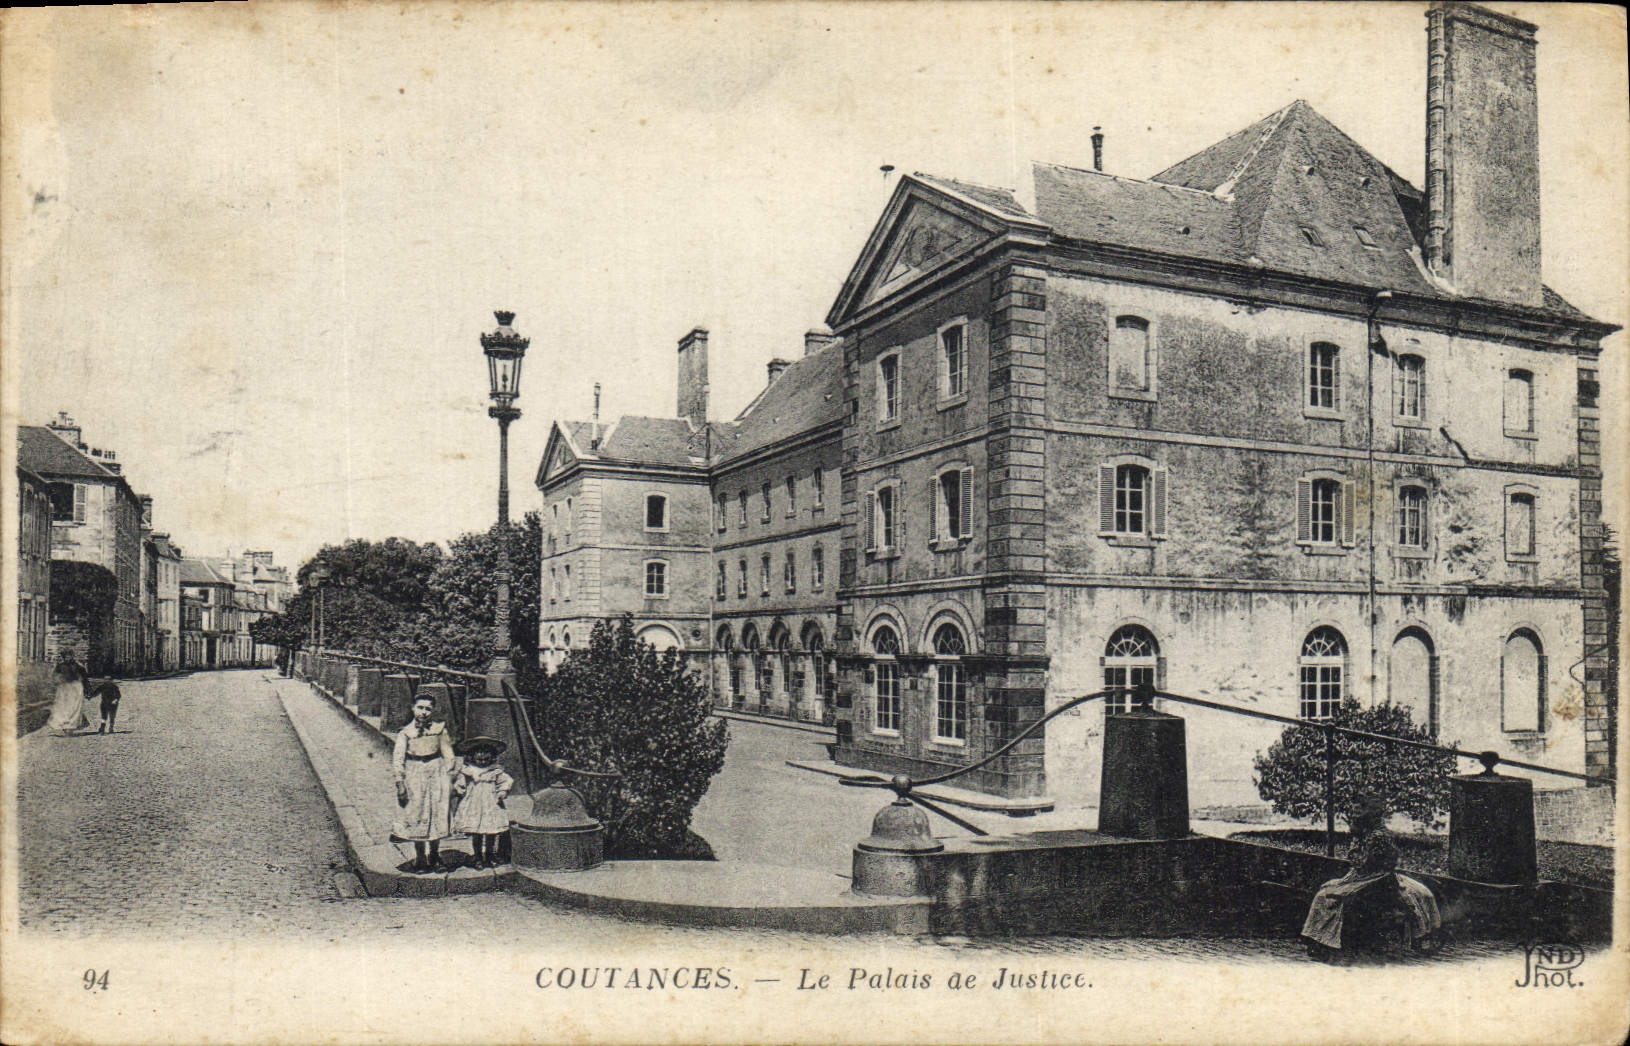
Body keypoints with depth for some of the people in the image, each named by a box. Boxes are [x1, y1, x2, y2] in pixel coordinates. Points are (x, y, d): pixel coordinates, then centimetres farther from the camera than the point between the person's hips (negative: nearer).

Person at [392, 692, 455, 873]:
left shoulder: (439, 730, 2)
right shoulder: (405, 733, -3)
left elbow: (448, 756, 8)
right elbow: (398, 758, -5)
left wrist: (449, 780, 7)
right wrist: (400, 782, -12)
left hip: (437, 775, 1)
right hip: (414, 776, -1)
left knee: (437, 816, 6)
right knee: (416, 817, 3)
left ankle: (434, 855, 24)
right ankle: (419, 858, 15)